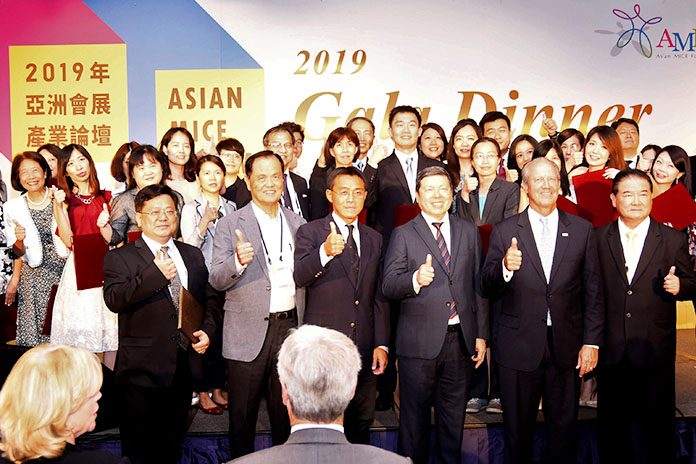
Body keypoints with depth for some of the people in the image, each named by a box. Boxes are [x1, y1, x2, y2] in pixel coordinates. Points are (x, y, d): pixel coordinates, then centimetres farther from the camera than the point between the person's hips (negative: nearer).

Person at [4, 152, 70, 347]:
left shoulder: (60, 198, -3)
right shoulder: (13, 207, 1)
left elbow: (68, 241, -13)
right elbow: (19, 253, 8)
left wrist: (57, 206, -18)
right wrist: (19, 240, -14)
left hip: (63, 271, -1)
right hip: (33, 277, 1)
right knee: (35, 333, -1)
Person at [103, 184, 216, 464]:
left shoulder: (193, 255, 12)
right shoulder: (120, 257, -4)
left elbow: (209, 299, 17)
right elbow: (114, 299, -20)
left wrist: (207, 330, -1)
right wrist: (156, 273, -24)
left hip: (184, 366, 5)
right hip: (142, 368, -4)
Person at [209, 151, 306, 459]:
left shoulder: (298, 223, 9)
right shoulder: (230, 225, -3)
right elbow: (216, 281, -10)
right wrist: (238, 260, -28)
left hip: (290, 326, 3)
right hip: (249, 332, -3)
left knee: (287, 408, 16)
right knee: (242, 412, 9)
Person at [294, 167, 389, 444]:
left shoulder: (374, 239, 12)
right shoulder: (310, 232, -2)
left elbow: (379, 297, 12)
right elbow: (299, 277, -19)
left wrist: (382, 344, 5)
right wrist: (325, 252, -37)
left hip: (364, 348, 4)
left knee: (361, 425, 14)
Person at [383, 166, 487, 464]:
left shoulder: (468, 232, 10)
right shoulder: (403, 235, -1)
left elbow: (478, 286, 10)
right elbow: (388, 286, -9)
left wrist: (481, 334, 6)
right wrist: (416, 279, -29)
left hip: (461, 339, 3)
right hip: (419, 340, -3)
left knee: (454, 416, 15)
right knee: (415, 416, 8)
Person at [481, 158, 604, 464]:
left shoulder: (581, 229, 4)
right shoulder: (505, 231, -1)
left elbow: (593, 292, 4)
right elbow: (487, 289, -5)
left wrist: (592, 342, -1)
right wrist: (504, 267, -25)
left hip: (566, 346, 1)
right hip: (519, 346, -1)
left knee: (564, 427, 13)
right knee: (517, 429, 12)